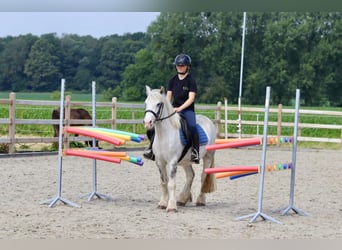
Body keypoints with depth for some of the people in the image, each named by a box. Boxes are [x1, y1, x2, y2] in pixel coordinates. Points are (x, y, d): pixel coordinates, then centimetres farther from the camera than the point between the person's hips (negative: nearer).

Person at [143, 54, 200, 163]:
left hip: (187, 109, -5)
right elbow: (168, 97, 14)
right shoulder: (172, 80, 12)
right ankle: (151, 148, -6)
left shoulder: (191, 80, -3)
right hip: (174, 108, 5)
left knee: (192, 126, -33)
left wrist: (180, 108, -23)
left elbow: (191, 98, -11)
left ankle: (195, 152, -30)